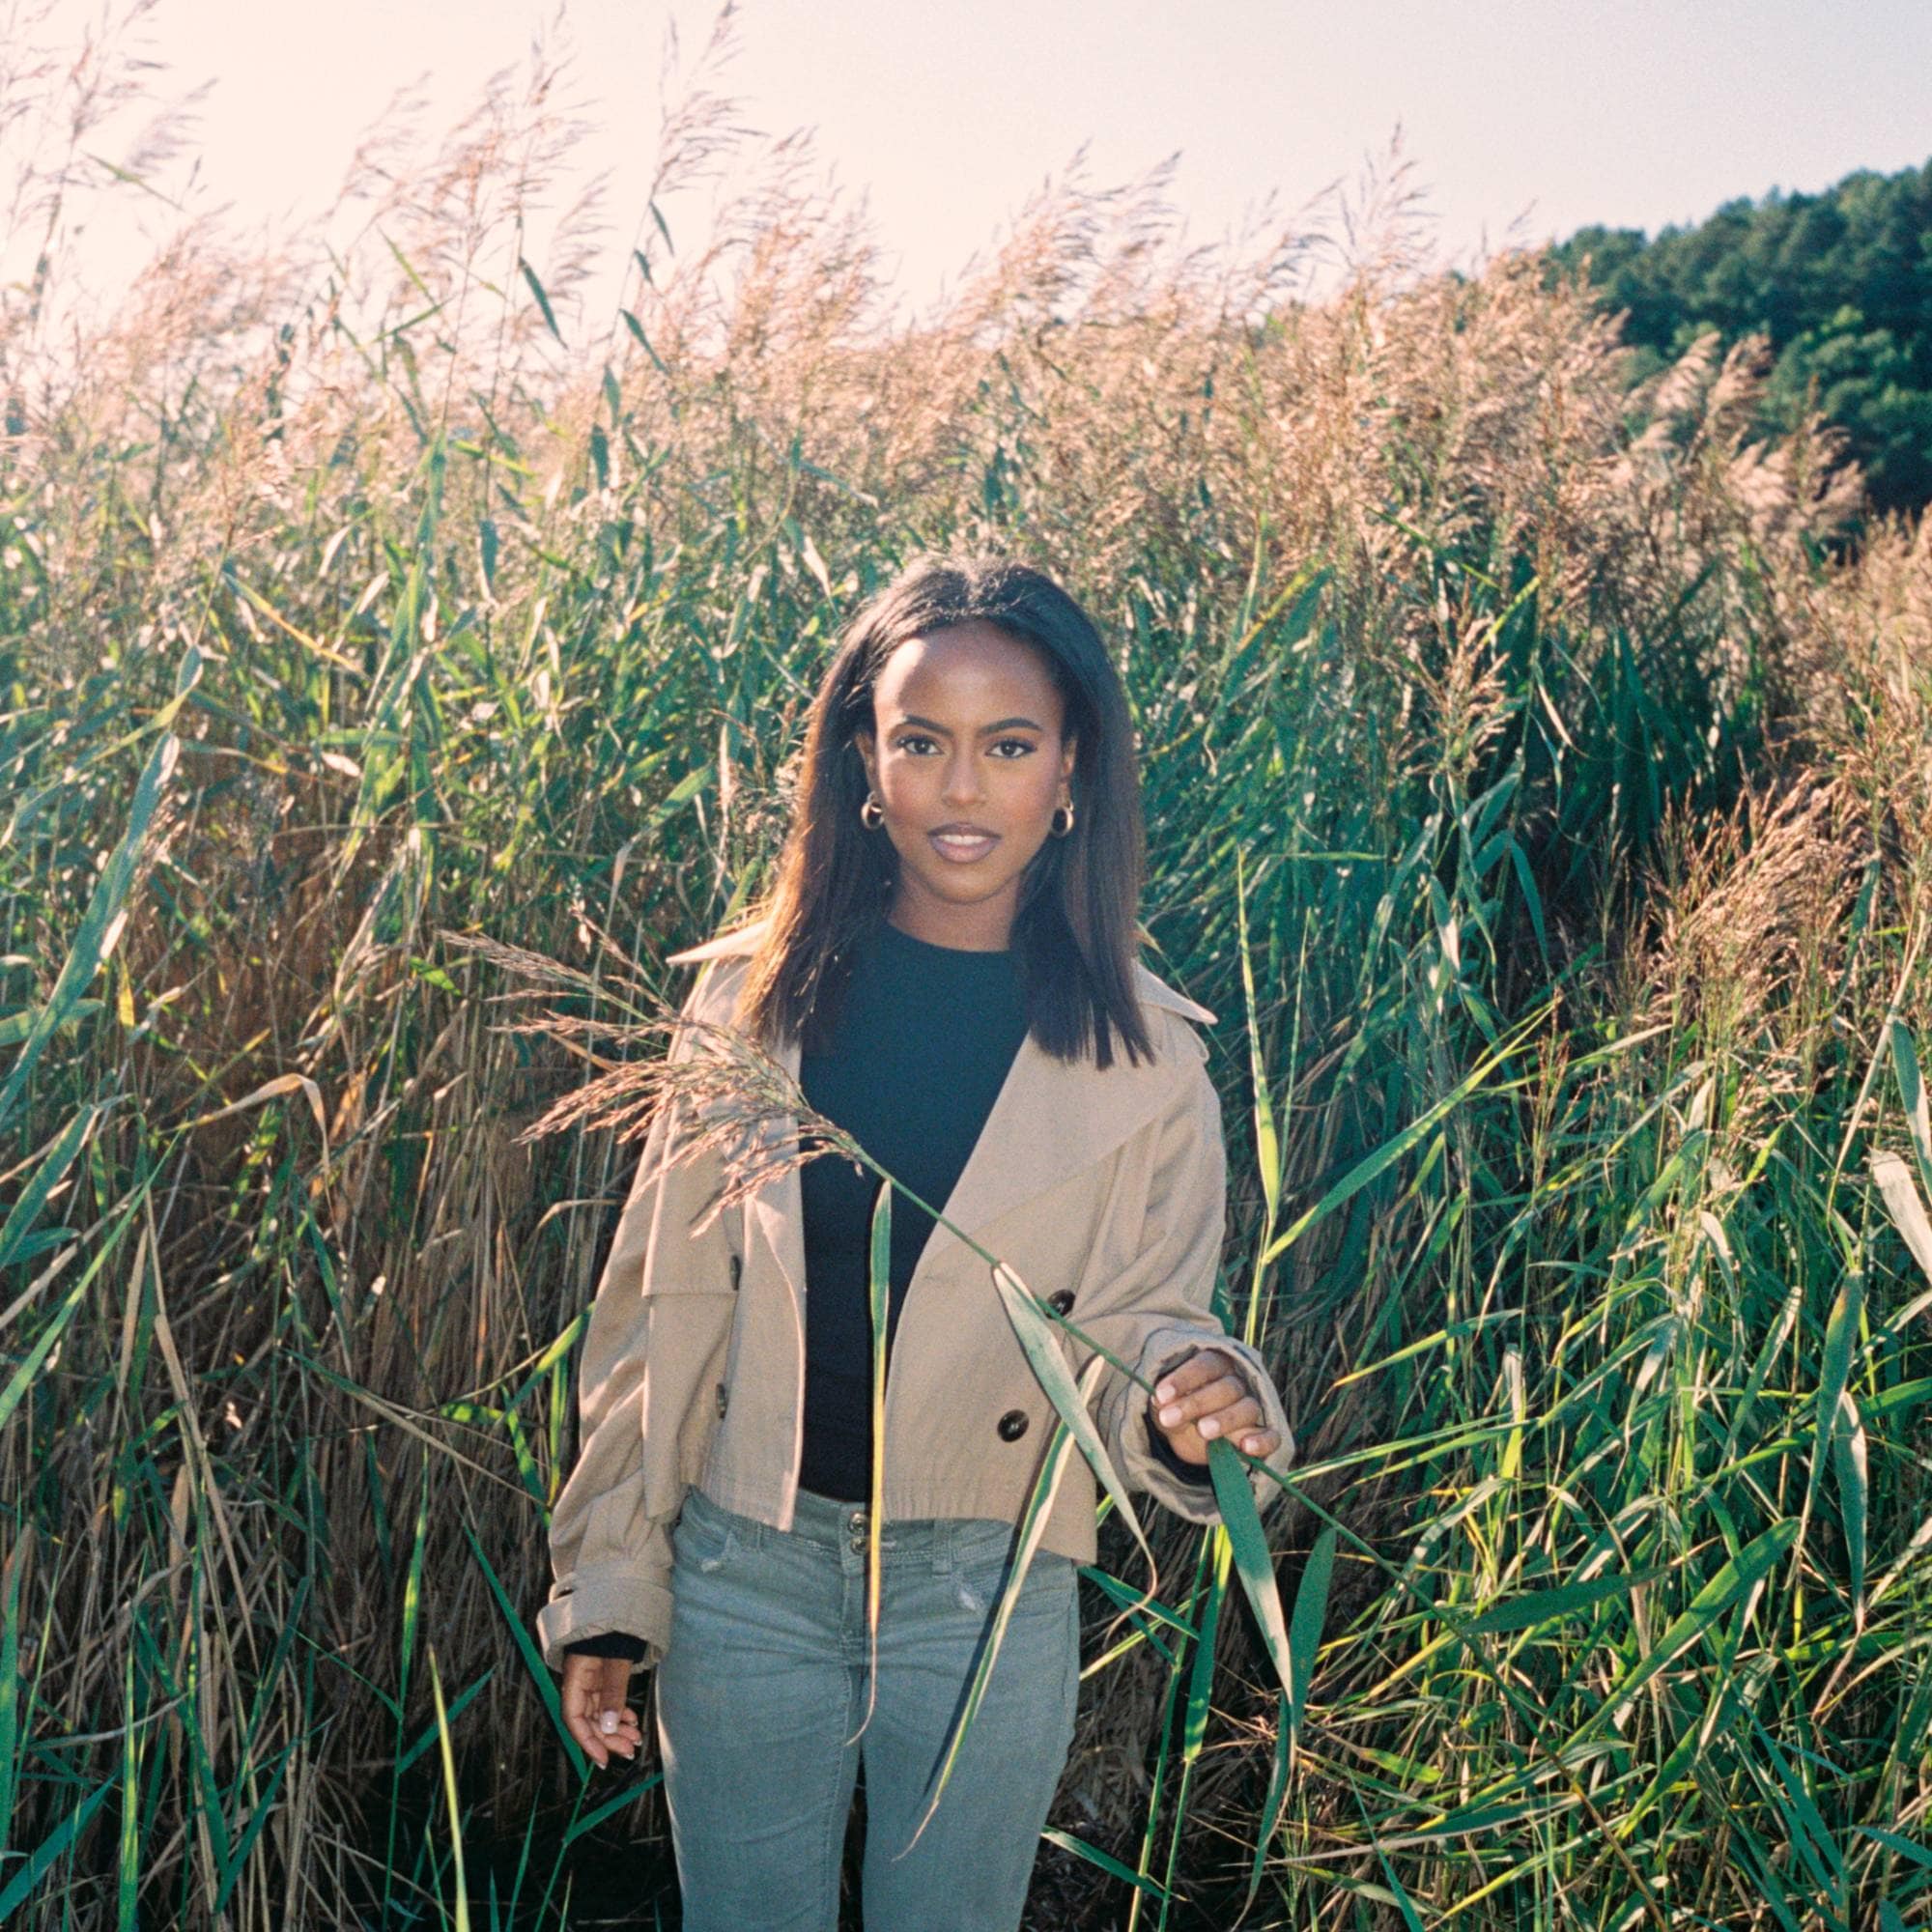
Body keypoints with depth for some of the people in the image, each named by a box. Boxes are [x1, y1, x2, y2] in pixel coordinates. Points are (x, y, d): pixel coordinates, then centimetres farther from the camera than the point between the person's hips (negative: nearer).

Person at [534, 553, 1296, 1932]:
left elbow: (1139, 1322, -1)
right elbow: (659, 1305, 1)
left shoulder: (1140, 1052, -6)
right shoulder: (757, 994, -4)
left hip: (988, 1599, 0)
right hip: (743, 1570, 1)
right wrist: (605, 1585, 2)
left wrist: (1196, 1406, -24)